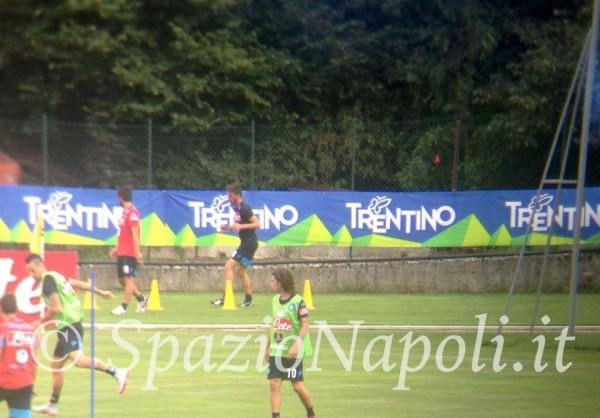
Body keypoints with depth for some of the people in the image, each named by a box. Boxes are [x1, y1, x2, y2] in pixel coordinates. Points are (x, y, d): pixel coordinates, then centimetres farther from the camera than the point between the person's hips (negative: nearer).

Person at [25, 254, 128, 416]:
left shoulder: (47, 280, -12)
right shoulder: (55, 276, 17)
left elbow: (56, 308, -19)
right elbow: (79, 284, 26)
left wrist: (43, 321, -2)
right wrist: (100, 292, 33)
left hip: (68, 326, -11)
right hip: (69, 325, 11)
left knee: (77, 359, -29)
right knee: (56, 364, 17)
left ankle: (116, 373, -33)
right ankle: (52, 406, 26)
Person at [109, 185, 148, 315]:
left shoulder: (132, 213, -14)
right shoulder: (125, 212, 16)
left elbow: (135, 234, -18)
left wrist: (137, 252, -22)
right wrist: (117, 248, 26)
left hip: (129, 253, -10)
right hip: (122, 252, 10)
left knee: (128, 278, -8)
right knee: (122, 279, 12)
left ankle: (124, 307, -8)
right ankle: (141, 299, 24)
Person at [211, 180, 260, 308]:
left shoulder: (245, 208, -17)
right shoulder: (237, 208, 11)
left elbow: (257, 224, -21)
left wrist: (240, 226, -26)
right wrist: (228, 228, 9)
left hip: (249, 243, -10)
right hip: (245, 243, 10)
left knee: (229, 266, -12)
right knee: (241, 271, 17)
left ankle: (226, 298, -13)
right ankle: (249, 299, 22)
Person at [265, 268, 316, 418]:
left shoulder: (298, 301, -11)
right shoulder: (275, 300, 9)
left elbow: (305, 325, -15)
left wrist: (296, 344, -26)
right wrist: (268, 346, 21)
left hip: (292, 351, -6)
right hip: (276, 351, 6)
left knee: (297, 386, 0)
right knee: (274, 384, -3)